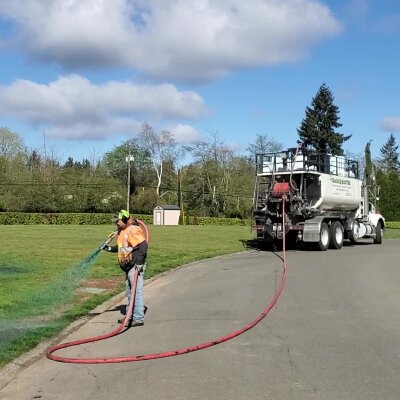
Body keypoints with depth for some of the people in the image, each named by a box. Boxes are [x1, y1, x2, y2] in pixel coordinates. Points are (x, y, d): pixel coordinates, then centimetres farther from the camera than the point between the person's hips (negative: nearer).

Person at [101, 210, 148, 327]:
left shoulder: (133, 230, -16)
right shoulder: (122, 232, 17)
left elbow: (143, 245, -24)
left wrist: (139, 261, -27)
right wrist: (110, 248, 12)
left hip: (136, 266, -11)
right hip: (128, 267, 11)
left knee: (137, 292, -8)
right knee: (129, 293, 18)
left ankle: (138, 318, -4)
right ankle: (130, 316, 28)